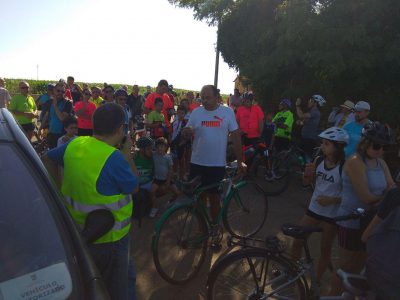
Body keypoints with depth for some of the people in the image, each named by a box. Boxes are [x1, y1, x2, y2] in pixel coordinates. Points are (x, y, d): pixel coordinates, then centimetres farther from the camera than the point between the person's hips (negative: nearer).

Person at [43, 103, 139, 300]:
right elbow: (134, 187, -13)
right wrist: (127, 153, -8)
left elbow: (47, 159, 11)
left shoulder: (74, 144, -7)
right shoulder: (114, 158, -29)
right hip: (108, 236, -7)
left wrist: (62, 183, 12)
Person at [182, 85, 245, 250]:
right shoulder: (196, 112, 1)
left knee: (214, 198, 9)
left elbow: (236, 137, 0)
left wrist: (240, 162, 0)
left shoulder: (227, 112, -3)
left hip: (217, 164, -1)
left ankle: (214, 232, 30)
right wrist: (186, 132, -20)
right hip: (197, 163, 2)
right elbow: (188, 134, 5)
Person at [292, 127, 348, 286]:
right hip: (313, 209, 4)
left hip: (332, 214, -4)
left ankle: (317, 281, 32)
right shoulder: (318, 160, -4)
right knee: (297, 242, 9)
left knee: (325, 250, 13)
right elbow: (307, 183, 5)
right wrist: (307, 173, -15)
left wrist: (332, 199, -25)